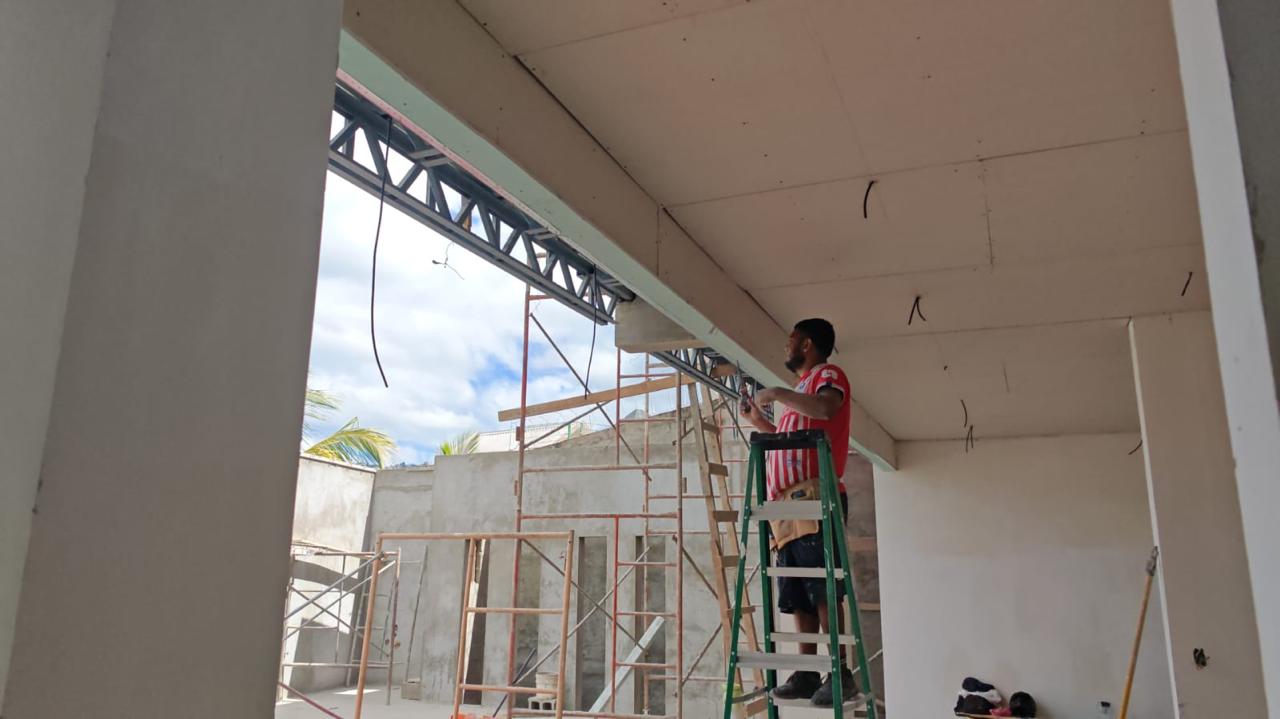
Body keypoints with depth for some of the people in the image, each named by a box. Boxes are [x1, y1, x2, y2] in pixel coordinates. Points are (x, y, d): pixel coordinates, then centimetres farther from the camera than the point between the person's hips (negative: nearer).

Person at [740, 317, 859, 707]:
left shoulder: (828, 374, 2)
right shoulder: (801, 389, 29)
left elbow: (826, 407, -22)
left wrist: (776, 393, -13)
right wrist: (760, 421, 27)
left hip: (813, 498, -9)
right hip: (787, 504, 9)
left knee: (822, 590, -11)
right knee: (799, 596, 7)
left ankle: (840, 673, -7)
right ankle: (807, 673, 10)